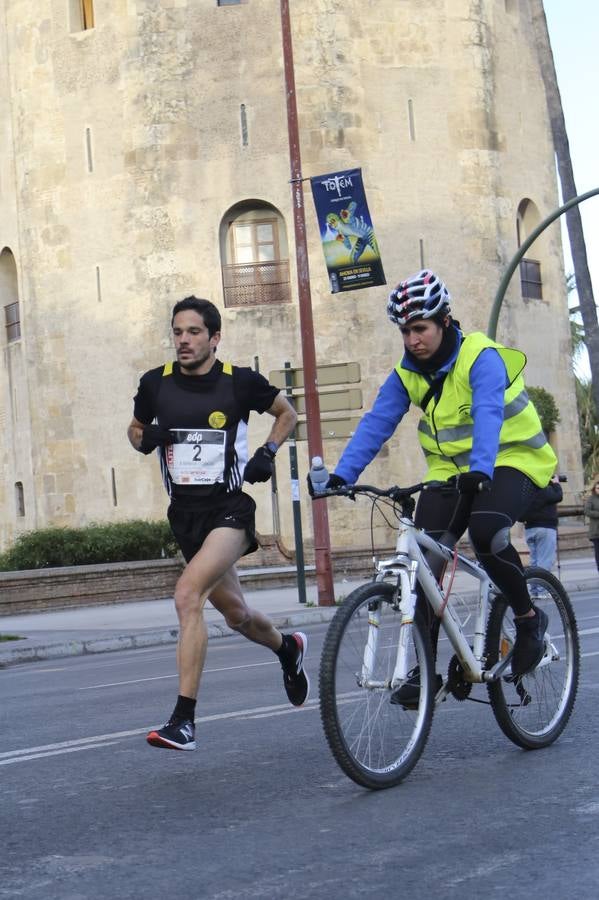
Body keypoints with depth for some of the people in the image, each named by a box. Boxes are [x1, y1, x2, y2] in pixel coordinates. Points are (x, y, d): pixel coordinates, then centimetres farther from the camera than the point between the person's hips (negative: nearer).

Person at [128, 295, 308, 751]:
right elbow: (136, 429, 18)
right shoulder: (156, 383, 0)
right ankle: (289, 649, 53)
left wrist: (267, 453, -4)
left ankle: (184, 720, -22)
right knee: (236, 614, 19)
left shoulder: (240, 382, -7)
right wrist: (144, 438, -5)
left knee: (188, 594, -26)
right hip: (185, 512, 5)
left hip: (229, 508, -5)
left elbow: (287, 412, 11)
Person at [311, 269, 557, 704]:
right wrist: (341, 476, -23)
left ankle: (529, 618, -9)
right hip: (451, 469, 6)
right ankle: (424, 668, -2)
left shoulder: (481, 357, -19)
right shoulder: (407, 373, -2)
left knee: (485, 530, -34)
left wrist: (480, 471, -52)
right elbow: (375, 424, -9)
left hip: (512, 460, -5)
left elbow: (487, 416, -35)